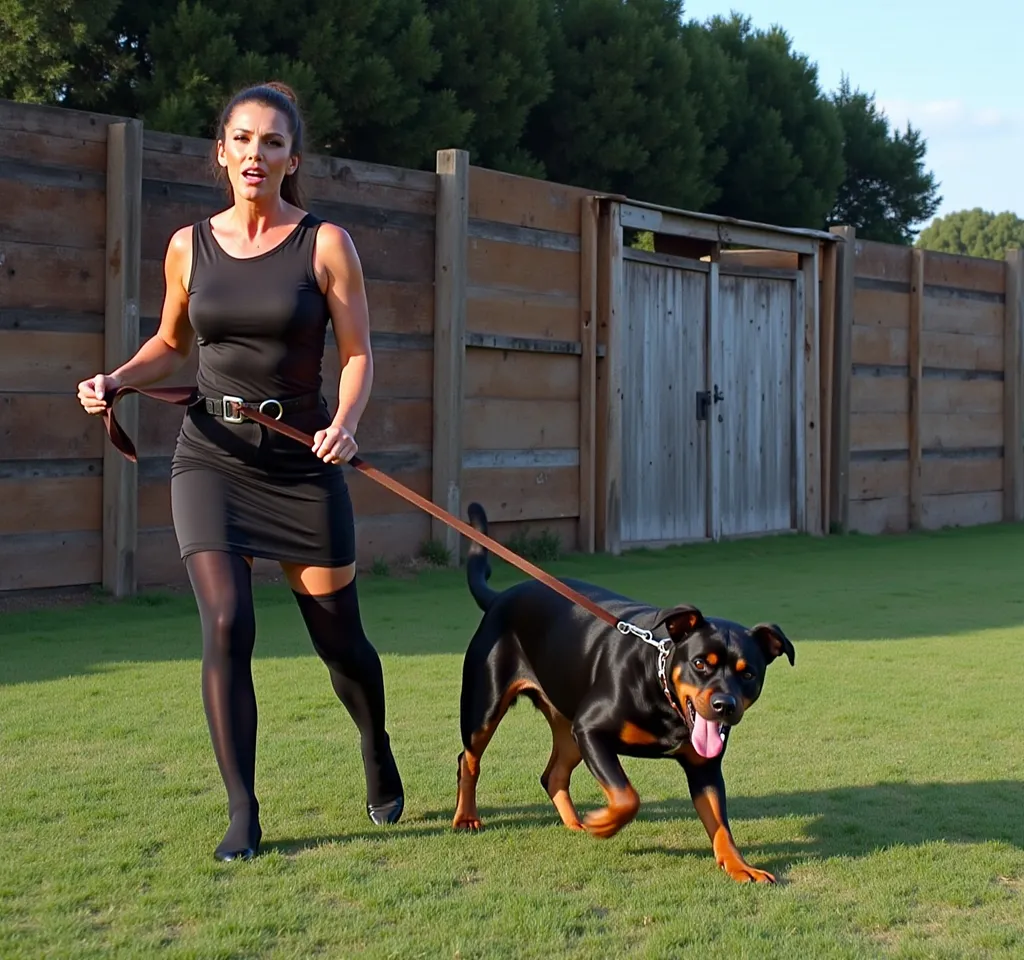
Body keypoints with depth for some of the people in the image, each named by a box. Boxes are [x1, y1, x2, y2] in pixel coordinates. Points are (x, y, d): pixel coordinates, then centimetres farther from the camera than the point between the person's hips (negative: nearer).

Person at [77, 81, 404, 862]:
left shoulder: (325, 244, -3)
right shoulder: (189, 247, 5)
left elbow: (359, 354, -3)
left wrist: (345, 422, -22)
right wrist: (117, 379, 0)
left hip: (302, 458, -1)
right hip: (212, 455, 1)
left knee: (338, 636, 7)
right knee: (228, 625, -14)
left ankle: (378, 756, 38)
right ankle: (242, 817, -1)